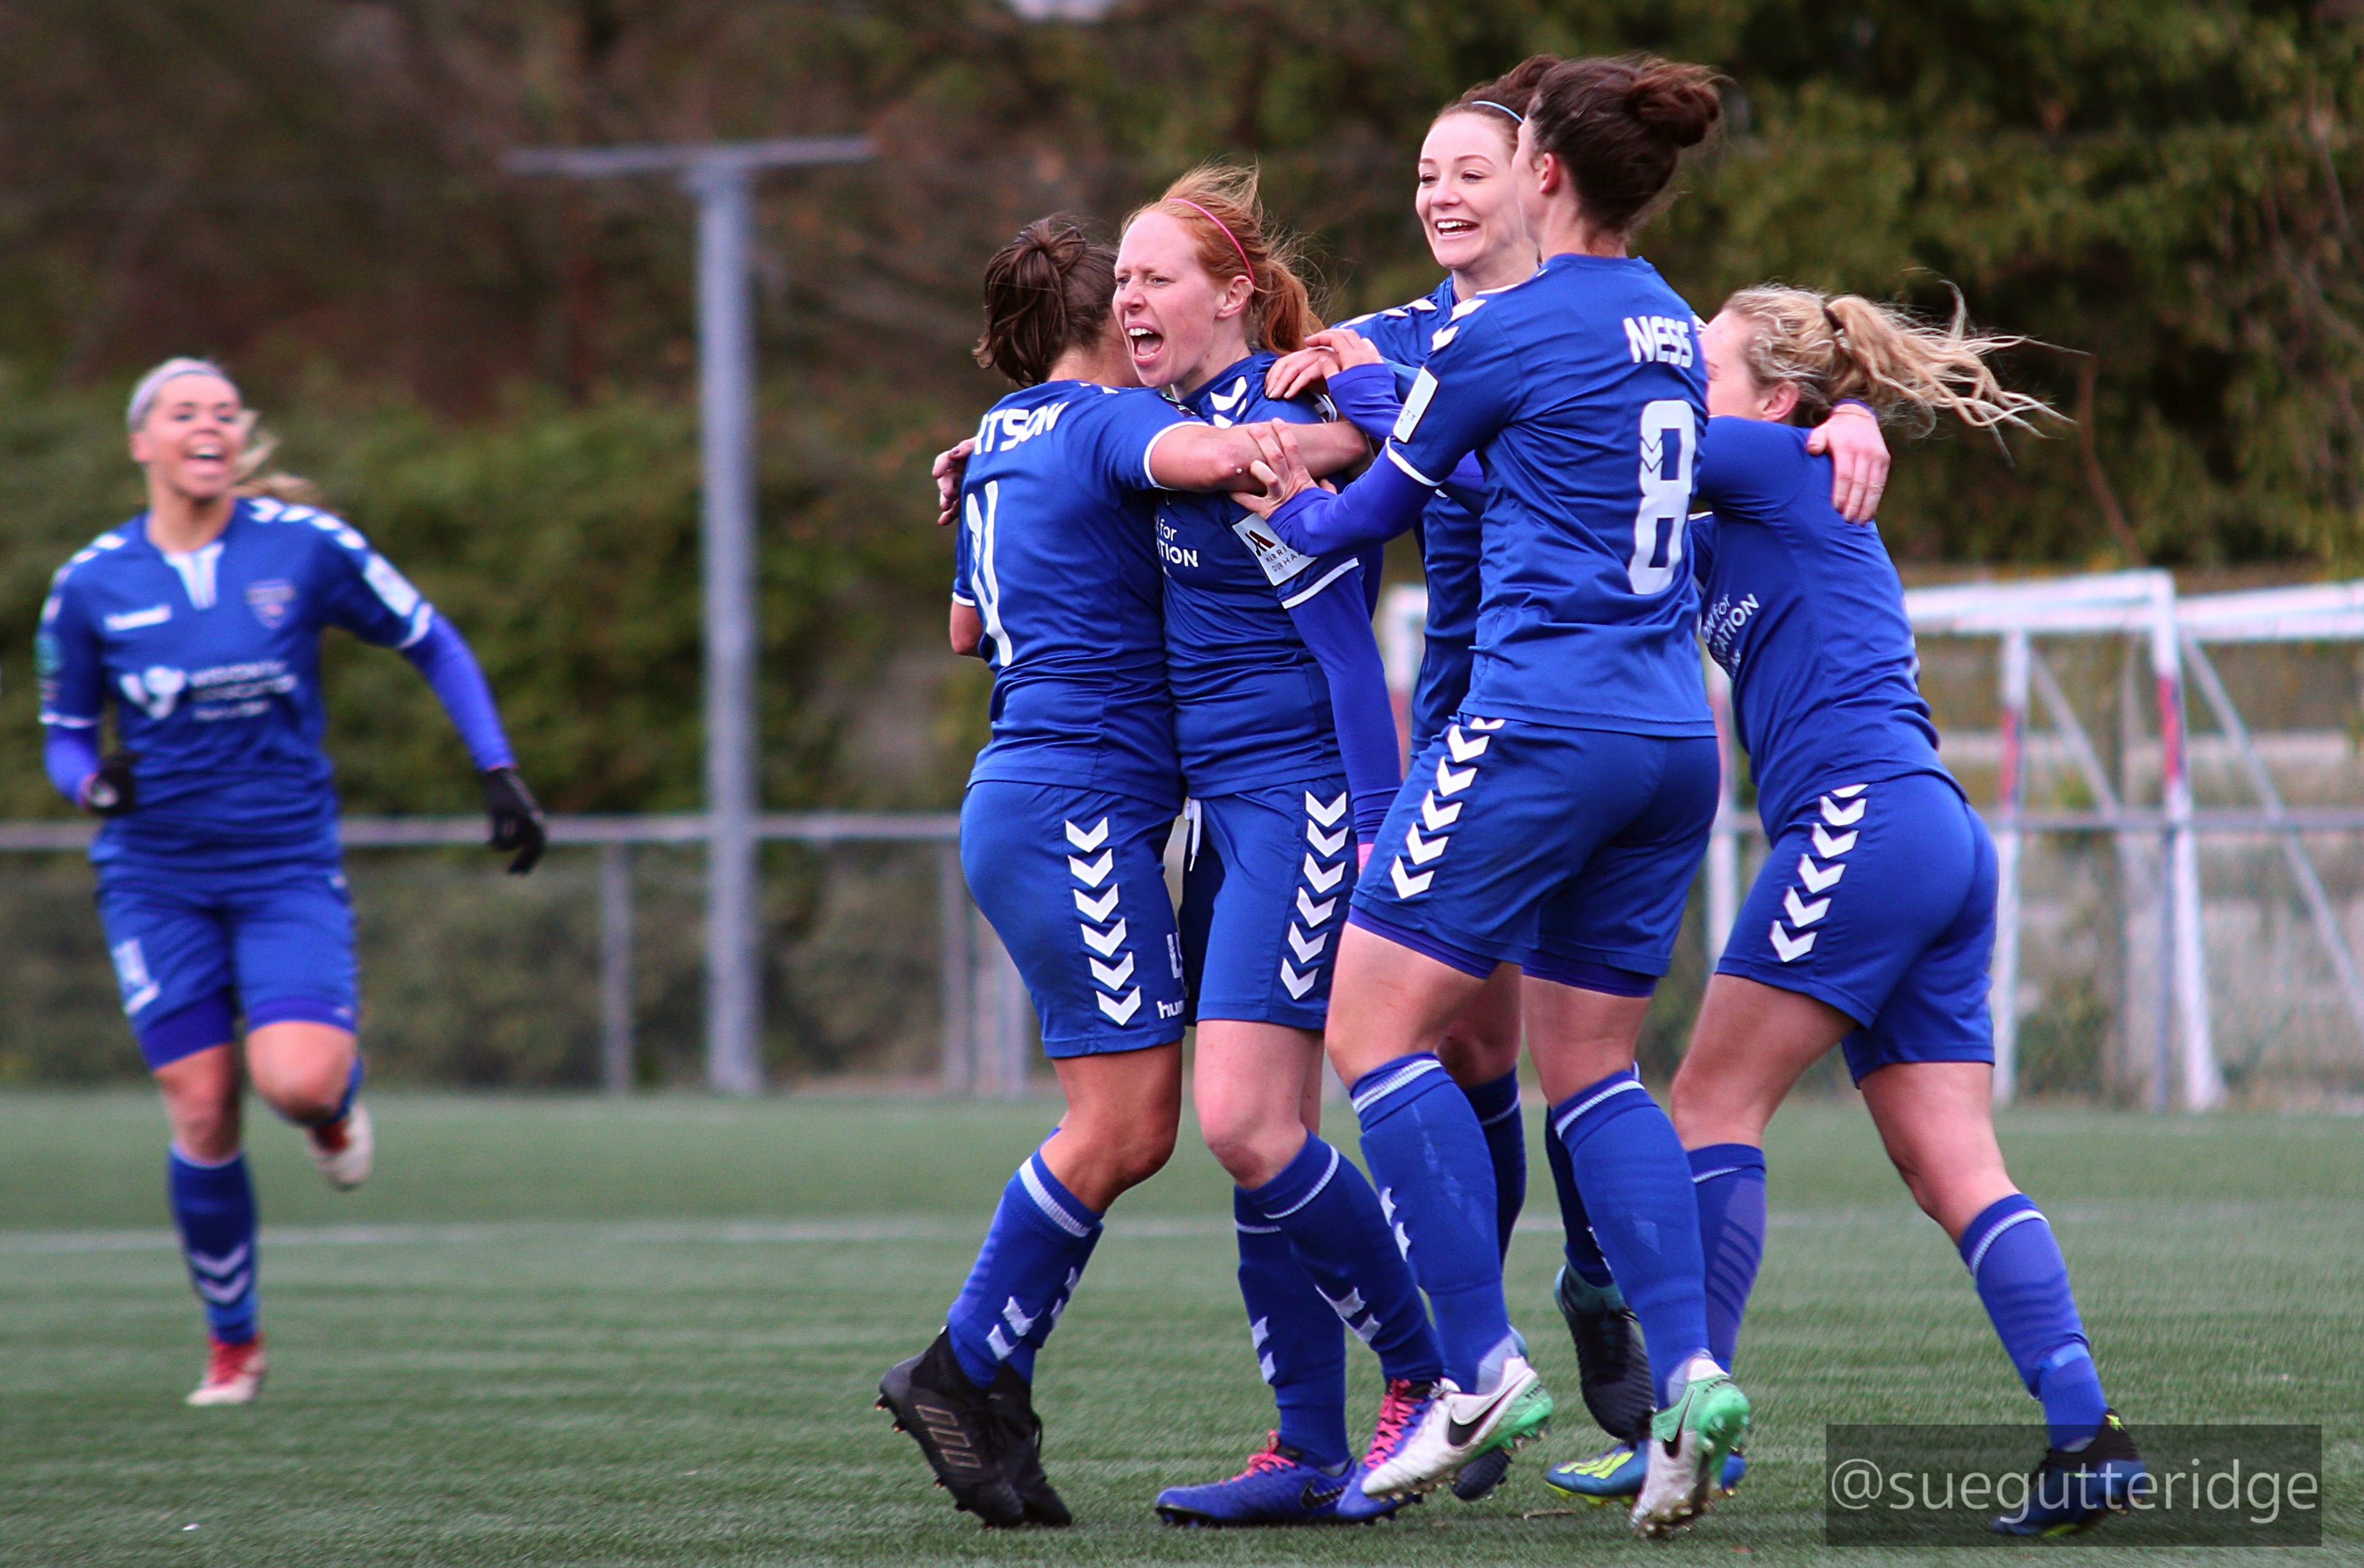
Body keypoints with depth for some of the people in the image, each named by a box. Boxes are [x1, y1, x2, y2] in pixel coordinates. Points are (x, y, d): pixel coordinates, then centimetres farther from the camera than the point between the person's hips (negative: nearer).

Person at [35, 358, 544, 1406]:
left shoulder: (305, 547, -5)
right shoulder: (91, 586, -2)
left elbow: (433, 645, 6)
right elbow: (63, 735, 9)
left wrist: (499, 775, 0)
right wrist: (91, 781, -14)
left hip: (288, 864, -1)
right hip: (156, 877, 1)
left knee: (296, 1081, -23)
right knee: (202, 1113, -4)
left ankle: (339, 1093, 17)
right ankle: (232, 1341, 16)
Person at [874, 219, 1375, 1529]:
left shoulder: (1004, 437, 21)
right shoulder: (1109, 422, -6)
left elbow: (967, 627, 34)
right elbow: (1208, 454, -30)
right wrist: (1359, 436, -16)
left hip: (1026, 795, 10)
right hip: (1080, 798, -10)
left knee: (1131, 1127, 6)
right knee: (1122, 1121, -10)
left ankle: (989, 1385, 3)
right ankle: (960, 1372, -6)